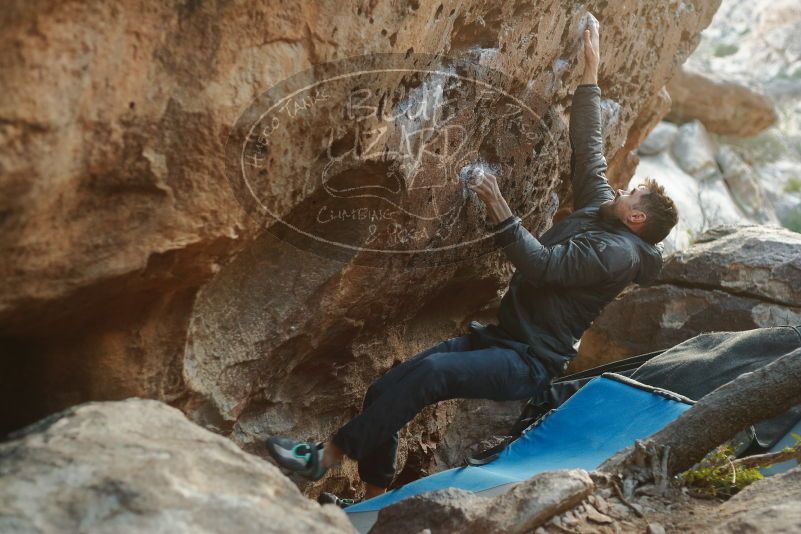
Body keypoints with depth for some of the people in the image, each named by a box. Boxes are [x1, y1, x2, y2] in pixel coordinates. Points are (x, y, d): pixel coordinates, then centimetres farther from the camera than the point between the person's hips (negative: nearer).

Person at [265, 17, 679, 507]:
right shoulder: (601, 207, 15)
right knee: (385, 390, -7)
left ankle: (327, 456, -28)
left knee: (430, 373, -34)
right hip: (499, 337, 9)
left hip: (529, 364, -9)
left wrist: (503, 216, -25)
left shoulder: (618, 253, -12)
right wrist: (591, 73, 21)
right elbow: (588, 145, 20)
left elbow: (543, 265, -23)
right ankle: (374, 503, 1)